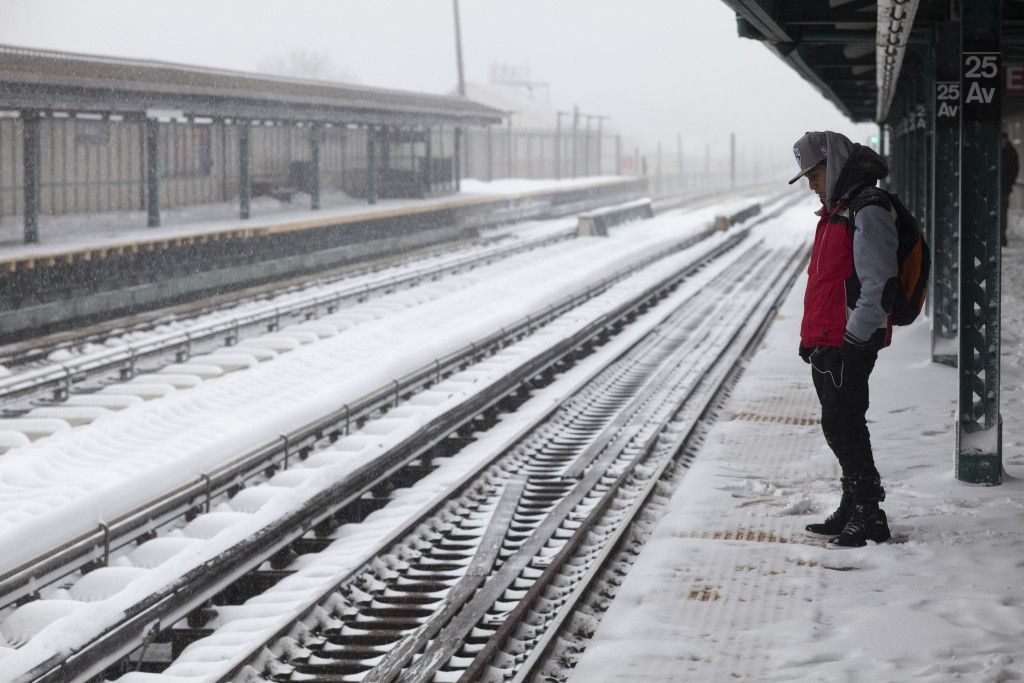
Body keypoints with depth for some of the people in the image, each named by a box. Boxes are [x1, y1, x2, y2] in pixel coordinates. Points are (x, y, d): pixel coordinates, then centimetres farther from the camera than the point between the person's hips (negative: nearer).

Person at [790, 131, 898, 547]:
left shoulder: (868, 212, -15)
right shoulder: (836, 209, 17)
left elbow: (880, 286, -21)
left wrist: (853, 338, -21)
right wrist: (811, 336, 20)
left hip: (850, 345, -10)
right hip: (826, 343, 10)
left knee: (843, 426, -8)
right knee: (839, 426, 14)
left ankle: (870, 517, -3)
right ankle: (853, 510, 23)